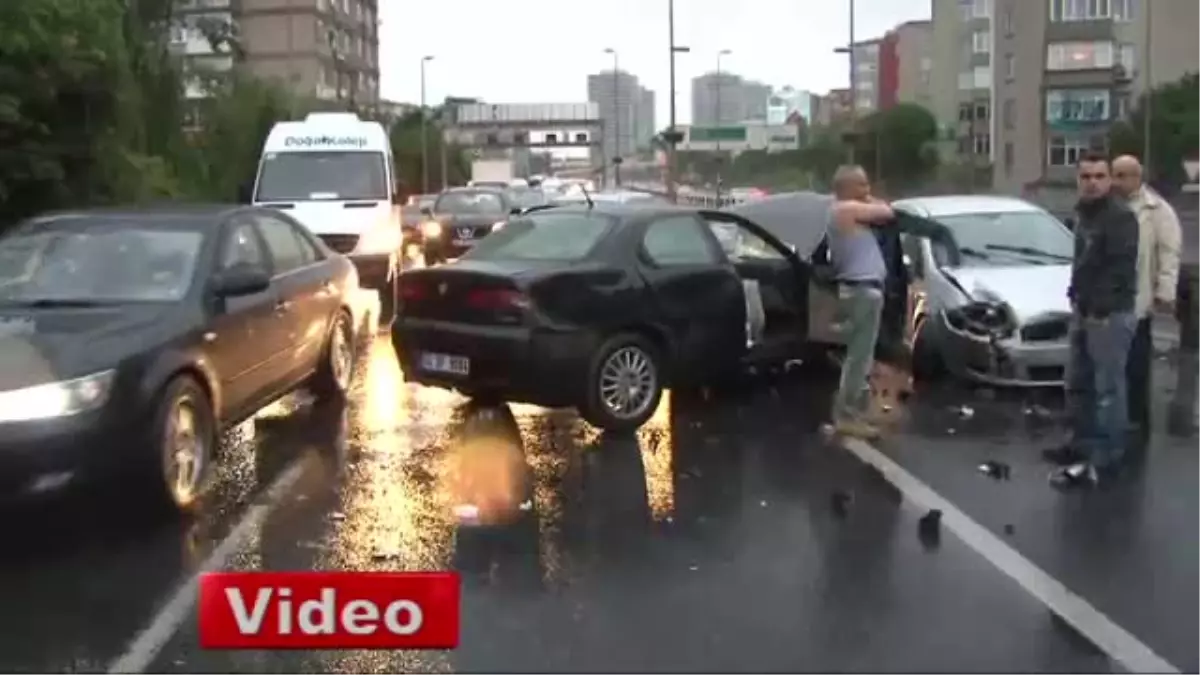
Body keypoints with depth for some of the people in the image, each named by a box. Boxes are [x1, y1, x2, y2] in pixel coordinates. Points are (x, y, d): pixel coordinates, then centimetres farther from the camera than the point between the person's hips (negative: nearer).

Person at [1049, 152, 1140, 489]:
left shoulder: (1120, 216, -14)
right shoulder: (1084, 212, 15)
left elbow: (1120, 269, -21)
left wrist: (1099, 308, -22)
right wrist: (1076, 297, 12)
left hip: (1109, 315, -9)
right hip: (1084, 311, 10)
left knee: (1108, 389, -4)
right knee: (1078, 384, 17)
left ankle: (1104, 460, 1)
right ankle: (1082, 444, 30)